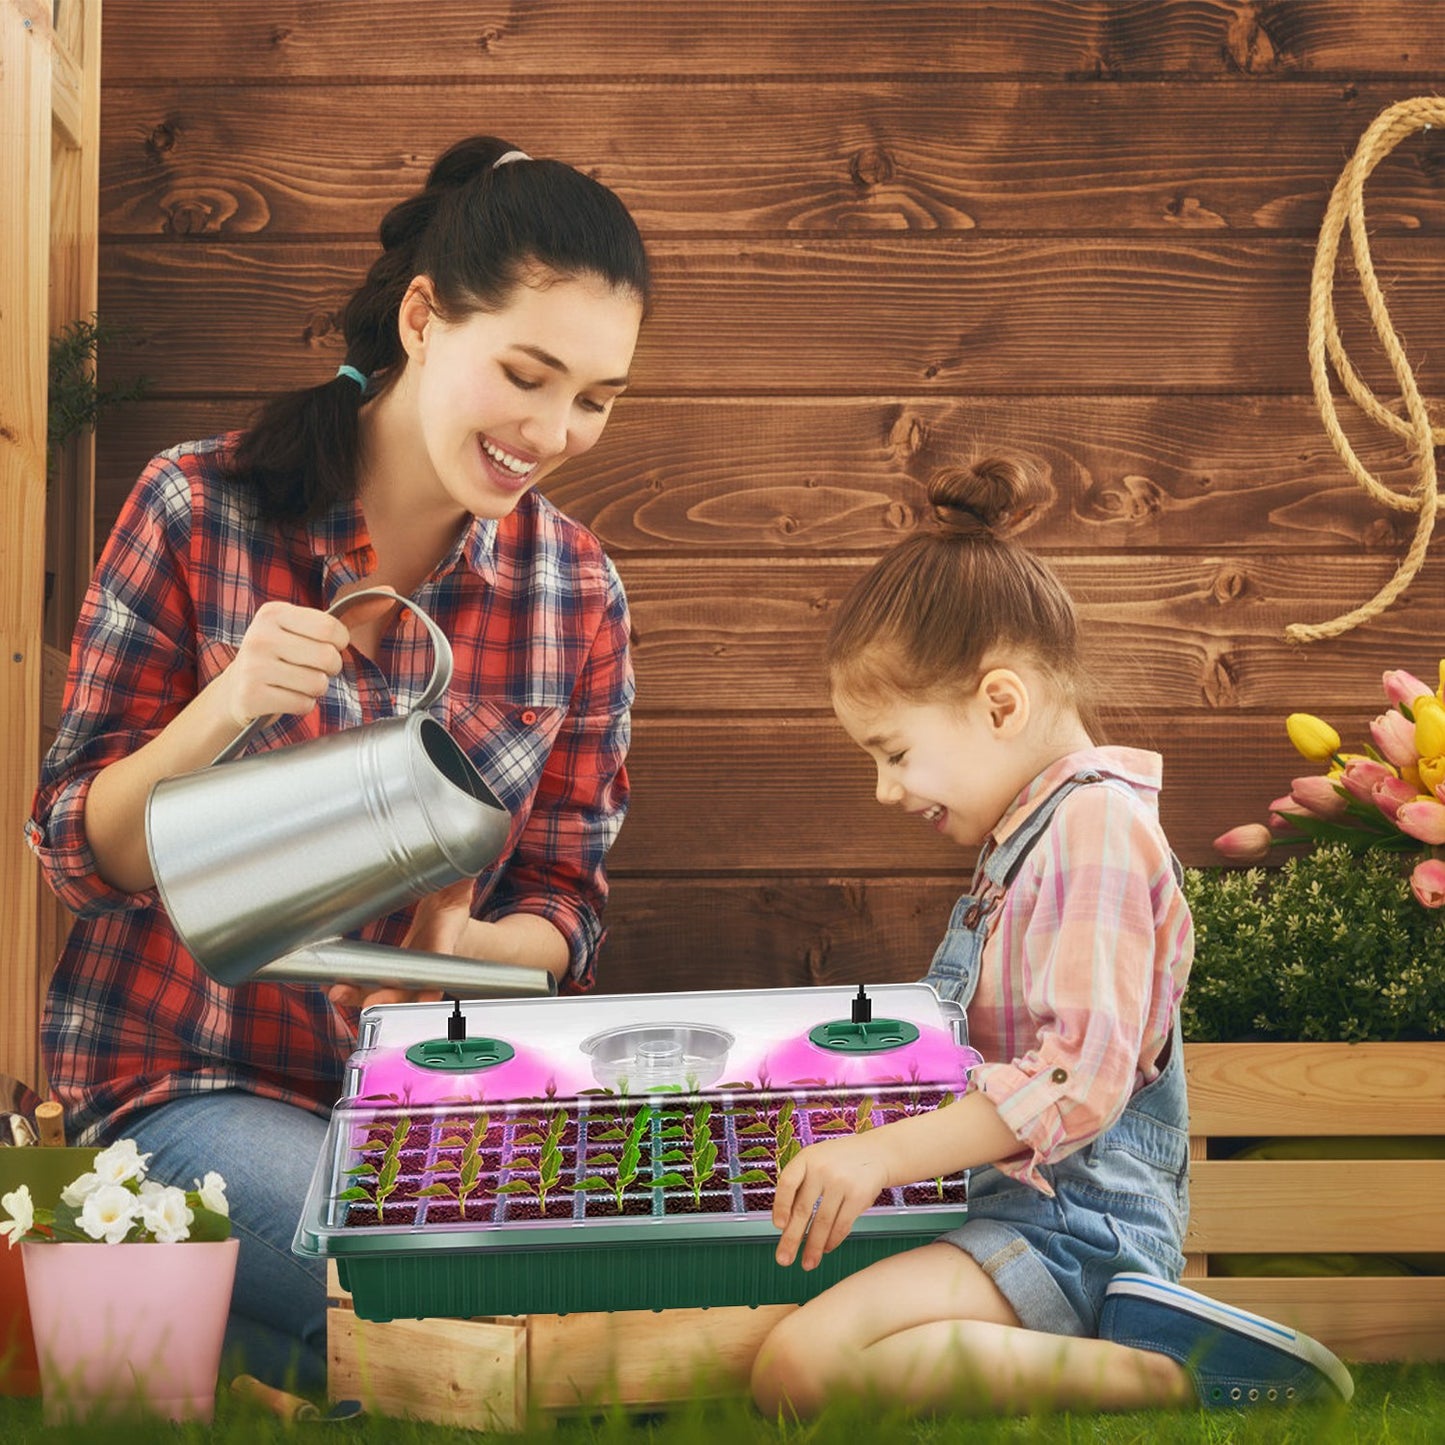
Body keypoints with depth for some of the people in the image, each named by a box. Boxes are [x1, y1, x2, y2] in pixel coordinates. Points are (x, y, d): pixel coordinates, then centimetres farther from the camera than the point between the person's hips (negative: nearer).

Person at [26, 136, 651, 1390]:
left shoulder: (578, 591, 1)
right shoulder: (201, 510, -8)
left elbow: (565, 903, 5)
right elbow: (81, 855, -5)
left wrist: (471, 945, -19)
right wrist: (221, 710, -25)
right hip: (188, 1082, -4)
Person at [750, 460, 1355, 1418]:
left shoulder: (1094, 826, -12)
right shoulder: (1028, 833, 20)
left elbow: (1081, 1081, -21)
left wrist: (884, 1154, -20)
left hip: (1074, 1224, -11)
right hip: (1019, 1205, 11)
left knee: (799, 1369, -28)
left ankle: (1171, 1379, -23)